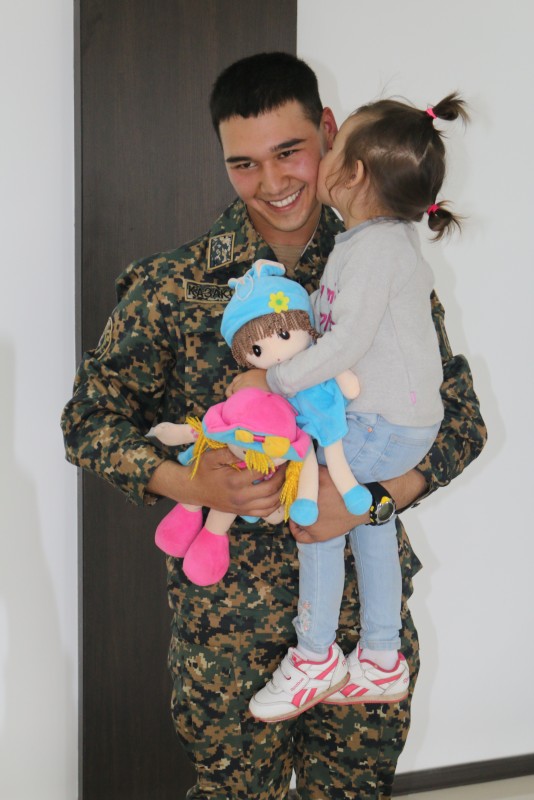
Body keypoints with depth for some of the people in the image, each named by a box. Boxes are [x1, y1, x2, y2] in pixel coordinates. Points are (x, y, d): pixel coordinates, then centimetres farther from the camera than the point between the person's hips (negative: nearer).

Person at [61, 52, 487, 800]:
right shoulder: (173, 285, -5)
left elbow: (461, 417, 3)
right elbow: (90, 419, -1)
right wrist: (189, 483, -20)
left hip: (368, 606, 2)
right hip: (228, 616, -2)